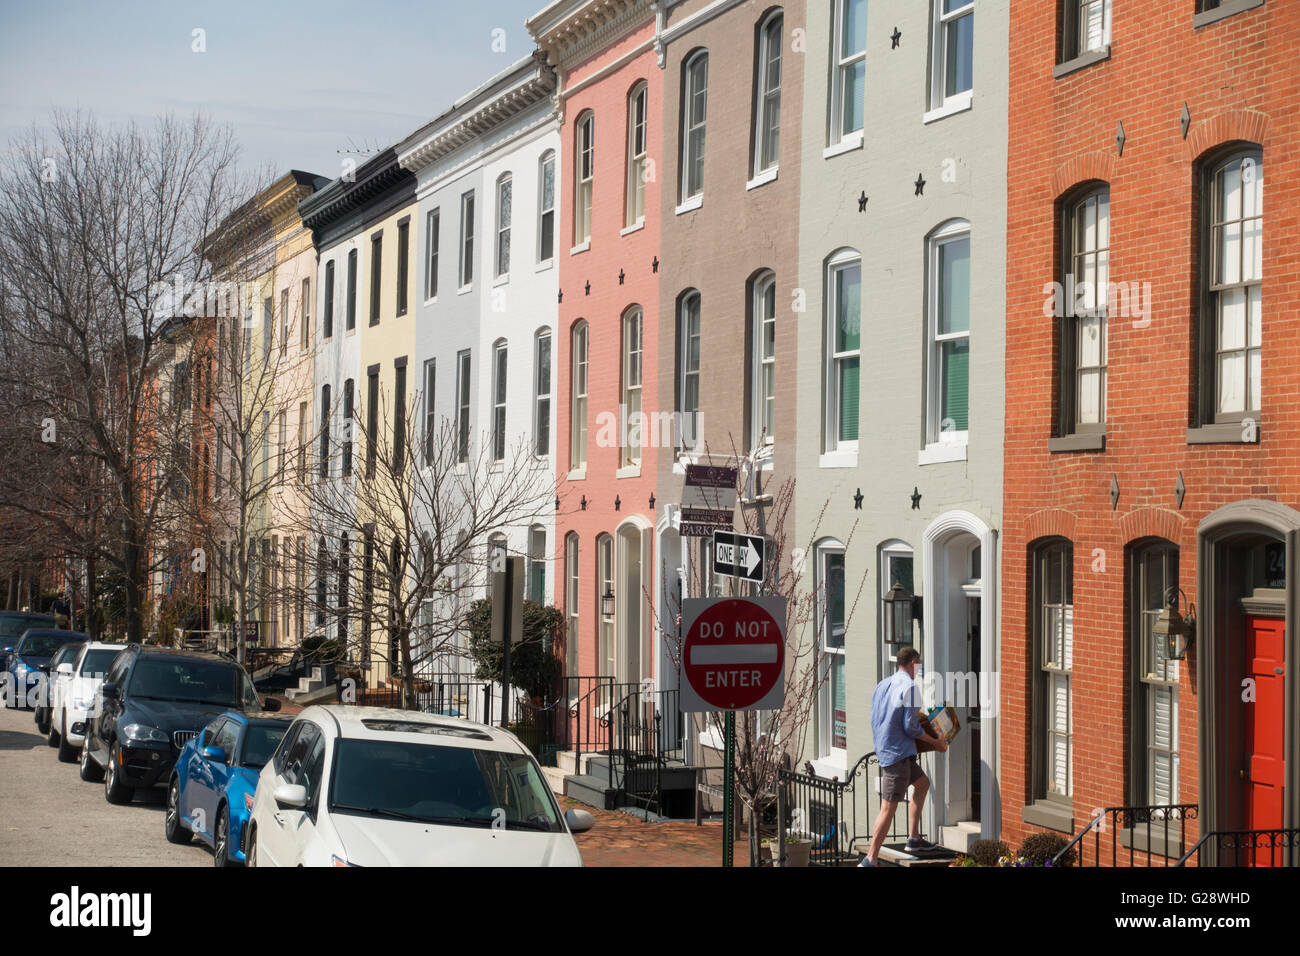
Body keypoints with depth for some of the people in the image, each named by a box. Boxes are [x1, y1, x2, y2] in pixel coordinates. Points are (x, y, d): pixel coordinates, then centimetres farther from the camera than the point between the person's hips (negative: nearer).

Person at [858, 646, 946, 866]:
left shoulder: (883, 685, 12)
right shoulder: (909, 687, -14)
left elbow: (875, 720, 16)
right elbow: (911, 727, -16)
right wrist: (936, 742, -2)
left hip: (883, 747, 10)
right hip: (898, 753, -9)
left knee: (922, 783, 27)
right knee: (889, 808, -8)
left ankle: (913, 838, 28)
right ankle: (870, 860, -10)